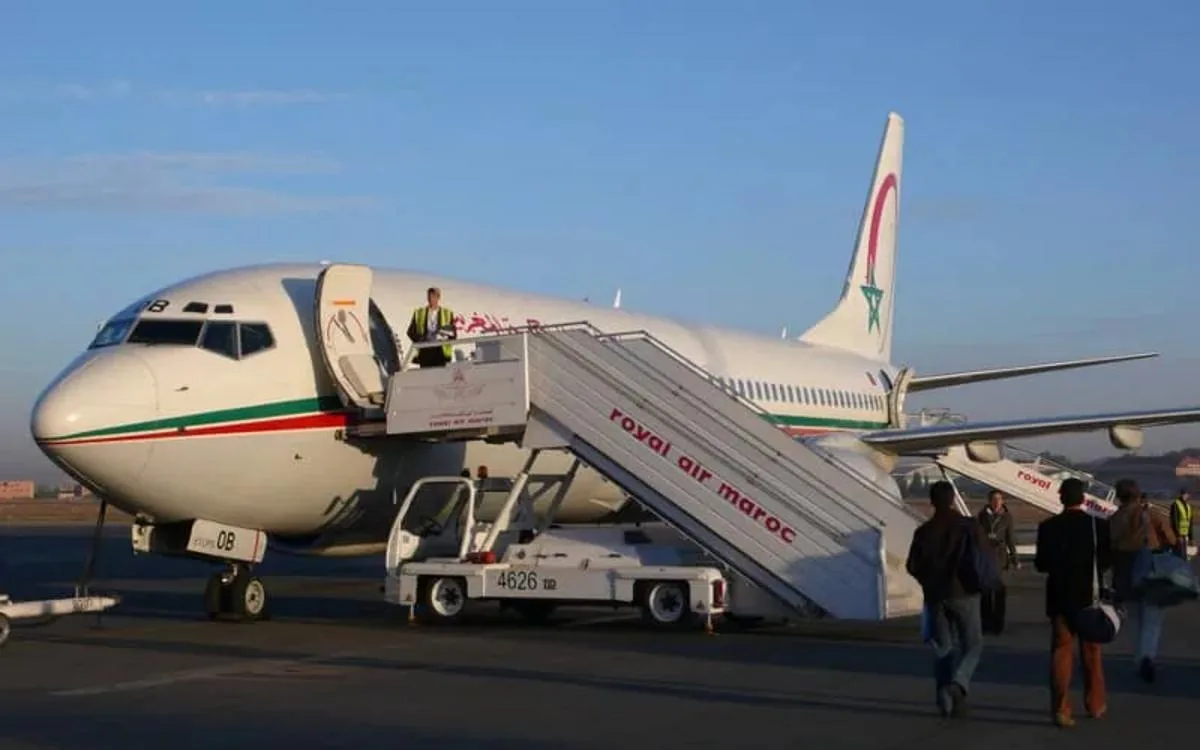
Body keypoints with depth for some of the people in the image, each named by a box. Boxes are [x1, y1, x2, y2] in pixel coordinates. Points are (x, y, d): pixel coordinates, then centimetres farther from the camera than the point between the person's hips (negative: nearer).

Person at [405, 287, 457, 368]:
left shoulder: (448, 313, 11)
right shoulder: (419, 313, 13)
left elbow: (454, 333, 8)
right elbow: (411, 331, 11)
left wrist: (446, 335, -13)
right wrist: (420, 339, -7)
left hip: (441, 352, -1)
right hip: (425, 352, 1)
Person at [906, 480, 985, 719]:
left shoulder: (924, 531, -1)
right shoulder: (969, 527, -8)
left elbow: (912, 566, 1)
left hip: (935, 595, 3)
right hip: (964, 594, -2)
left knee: (942, 647, 12)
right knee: (972, 645, 7)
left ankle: (945, 698, 7)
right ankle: (958, 683, -17)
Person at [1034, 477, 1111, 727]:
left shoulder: (1048, 527, -9)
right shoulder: (1099, 526, -11)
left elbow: (1040, 564, -6)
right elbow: (1107, 561, -5)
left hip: (1060, 597, 0)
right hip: (1089, 597, 0)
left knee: (1061, 651, 4)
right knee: (1091, 652, 15)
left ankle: (1061, 708, -3)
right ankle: (1095, 704, 26)